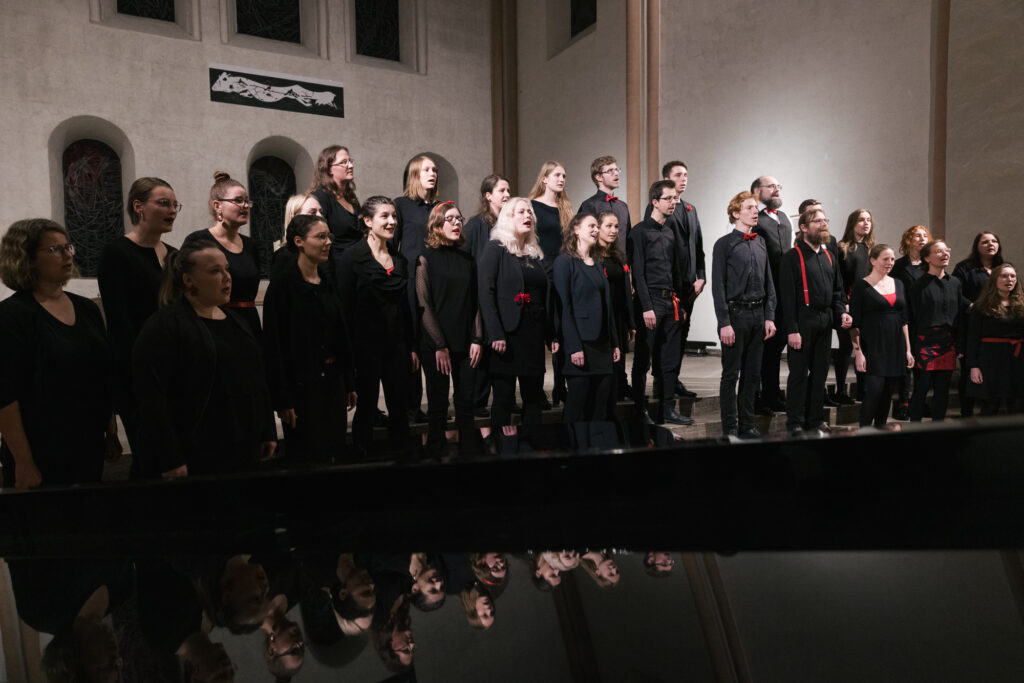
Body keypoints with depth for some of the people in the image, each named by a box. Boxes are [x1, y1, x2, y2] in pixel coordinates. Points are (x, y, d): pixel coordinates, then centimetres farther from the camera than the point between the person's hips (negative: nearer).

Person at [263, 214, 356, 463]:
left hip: (333, 381, 6)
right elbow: (273, 344, -13)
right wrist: (283, 400, -15)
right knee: (306, 458, 4)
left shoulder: (328, 282, 9)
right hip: (301, 384, -6)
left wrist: (349, 384, 12)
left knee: (333, 453, 12)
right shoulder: (283, 284, -10)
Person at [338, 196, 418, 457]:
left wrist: (412, 347, 10)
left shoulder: (399, 258, 11)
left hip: (397, 344, 5)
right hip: (366, 345, -5)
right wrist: (349, 352, -13)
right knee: (366, 409, 6)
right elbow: (345, 307, -9)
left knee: (400, 408, 10)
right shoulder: (353, 257, -6)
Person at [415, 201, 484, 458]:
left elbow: (475, 302, 10)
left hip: (466, 344, 4)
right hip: (435, 345, -4)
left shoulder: (468, 259, 12)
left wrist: (477, 339, 0)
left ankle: (468, 453, 18)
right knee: (438, 404, 3)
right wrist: (439, 345, -11)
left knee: (466, 403, 7)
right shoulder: (426, 258, -1)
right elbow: (424, 305, -6)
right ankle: (435, 455, 16)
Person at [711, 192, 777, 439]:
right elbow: (718, 286, -10)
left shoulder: (761, 243, 13)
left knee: (753, 374, 11)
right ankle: (730, 428, 10)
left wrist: (769, 317, 7)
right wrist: (724, 323, -15)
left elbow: (769, 283, 15)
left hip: (758, 315, 6)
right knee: (731, 374, 1)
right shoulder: (724, 244, -5)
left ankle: (747, 425, 21)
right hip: (735, 314, -6)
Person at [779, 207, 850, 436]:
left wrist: (841, 313, 3)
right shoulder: (793, 256, -6)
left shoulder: (828, 257, 16)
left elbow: (837, 290, 22)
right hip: (803, 321, -7)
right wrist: (791, 329, -17)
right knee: (799, 373, -2)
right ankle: (795, 425, 7)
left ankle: (815, 421, 21)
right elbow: (788, 296, -11)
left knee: (820, 372, 11)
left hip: (825, 321, 7)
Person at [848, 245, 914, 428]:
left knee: (887, 394, 7)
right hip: (872, 347, -6)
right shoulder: (861, 286, -3)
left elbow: (903, 320, 17)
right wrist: (857, 351, -14)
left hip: (896, 347, 6)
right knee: (874, 391, -14)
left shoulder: (898, 284, 14)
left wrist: (908, 349, 12)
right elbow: (854, 323, -7)